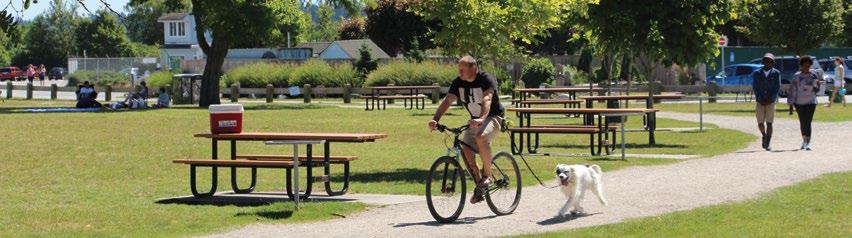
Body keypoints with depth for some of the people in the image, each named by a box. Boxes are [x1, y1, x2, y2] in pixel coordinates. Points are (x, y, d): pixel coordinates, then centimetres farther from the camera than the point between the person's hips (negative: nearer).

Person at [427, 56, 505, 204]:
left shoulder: (486, 80, -21)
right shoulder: (458, 82, -5)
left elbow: (487, 99, -37)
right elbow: (447, 101, -14)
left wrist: (481, 119, -56)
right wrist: (435, 119, -30)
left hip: (493, 116, -6)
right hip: (475, 121, 6)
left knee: (481, 137, -36)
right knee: (466, 150, -10)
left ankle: (487, 175, -19)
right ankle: (479, 187, 6)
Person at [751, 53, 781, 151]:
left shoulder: (776, 73, 5)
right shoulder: (757, 73, 8)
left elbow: (777, 87, -1)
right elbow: (755, 87, 2)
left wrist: (770, 99, -10)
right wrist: (760, 99, -9)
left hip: (771, 102, -1)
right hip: (760, 102, 1)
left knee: (769, 123, -5)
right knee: (760, 123, 0)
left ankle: (767, 144, -3)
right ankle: (764, 136, 29)